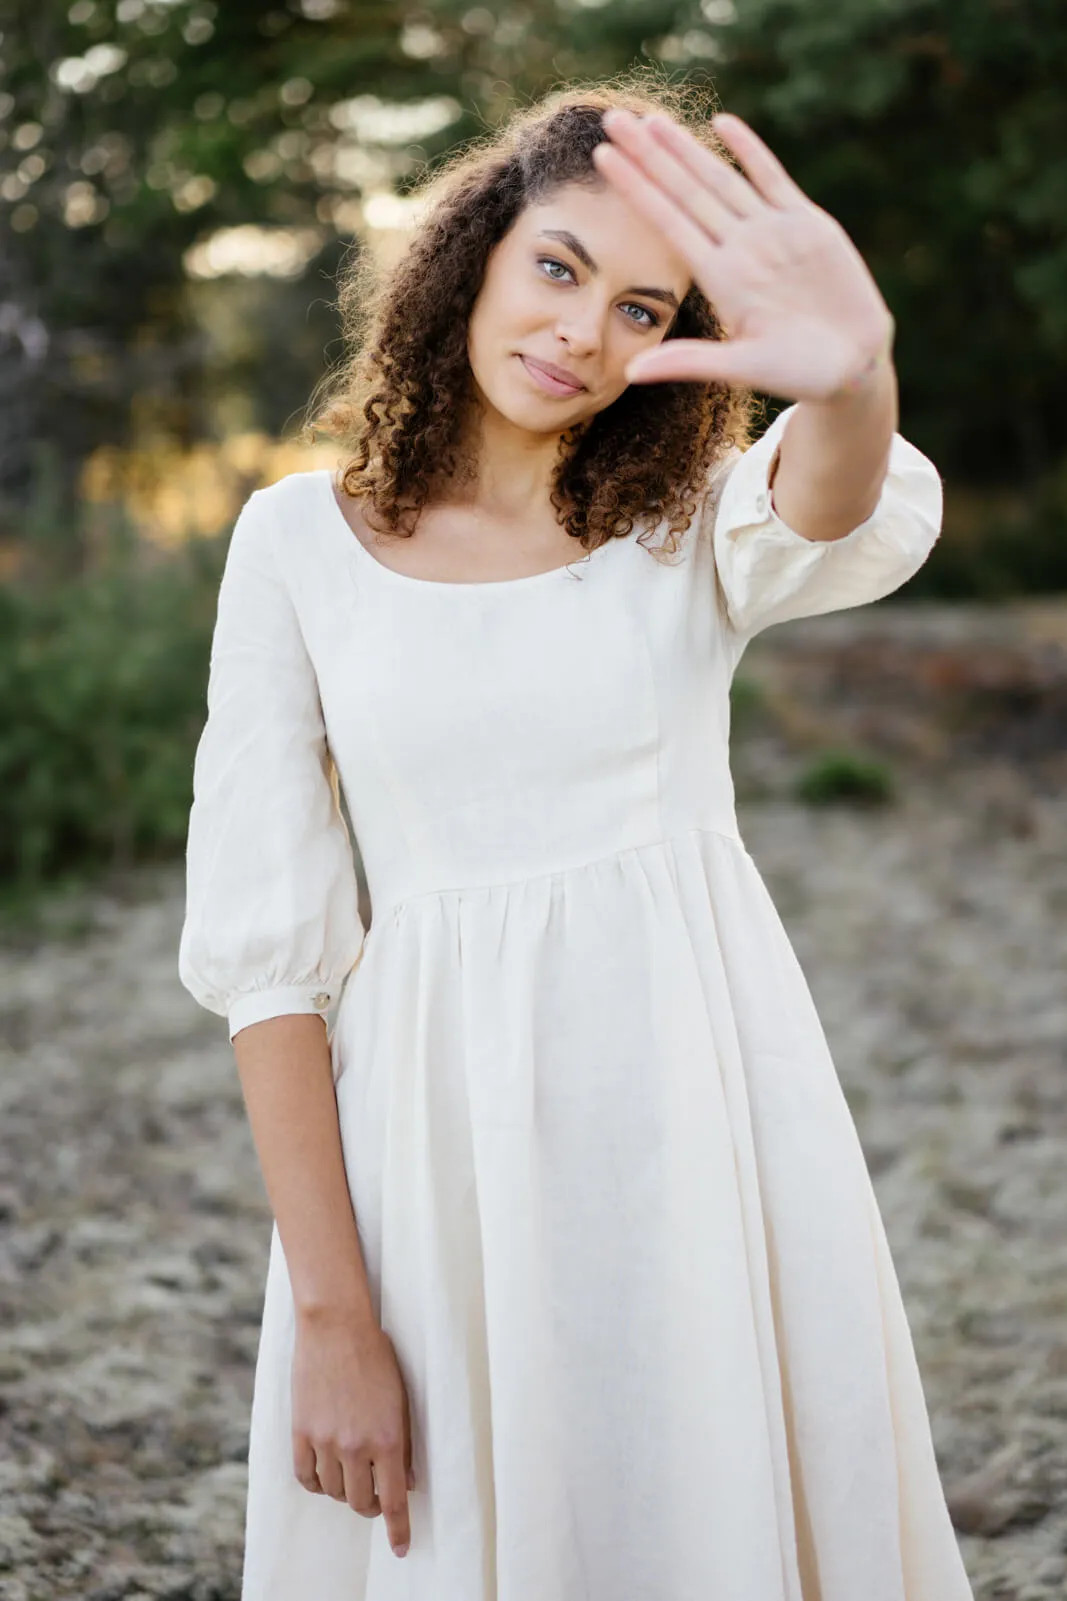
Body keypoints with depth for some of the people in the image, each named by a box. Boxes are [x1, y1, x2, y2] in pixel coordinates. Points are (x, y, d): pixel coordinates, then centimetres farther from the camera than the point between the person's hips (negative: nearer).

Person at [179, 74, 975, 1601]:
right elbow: (263, 944, -4)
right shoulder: (300, 540, -1)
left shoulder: (694, 519, 1)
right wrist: (330, 1310, -10)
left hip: (705, 1100, 1)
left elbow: (833, 525, -26)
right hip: (439, 1126, 0)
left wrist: (850, 379, -50)